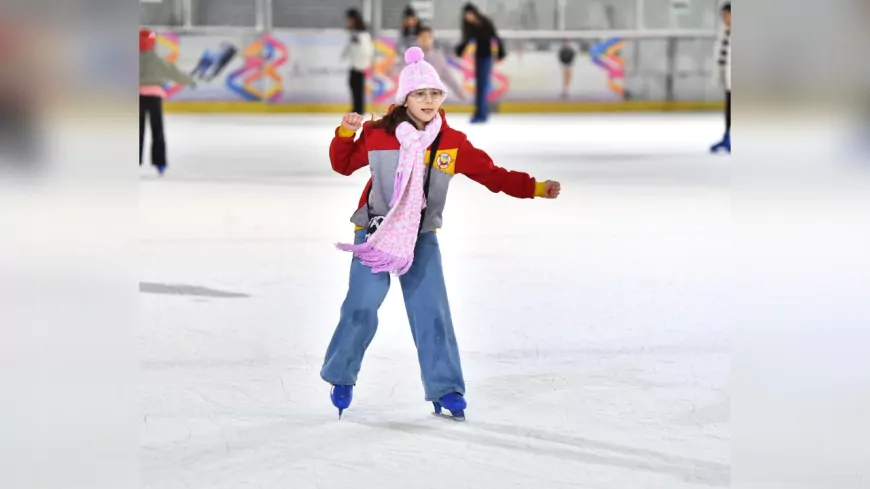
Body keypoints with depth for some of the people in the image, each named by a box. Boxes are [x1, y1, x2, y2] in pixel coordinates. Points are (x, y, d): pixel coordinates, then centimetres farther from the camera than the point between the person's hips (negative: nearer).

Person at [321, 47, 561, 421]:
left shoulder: (453, 143, -6)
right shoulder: (378, 135, -10)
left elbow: (492, 175, -3)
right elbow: (344, 164, 3)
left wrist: (536, 189, -12)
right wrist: (345, 134, -16)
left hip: (421, 239, 2)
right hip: (374, 233, -2)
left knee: (432, 313, -1)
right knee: (360, 310, -1)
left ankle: (445, 389, 8)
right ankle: (340, 378, 19)